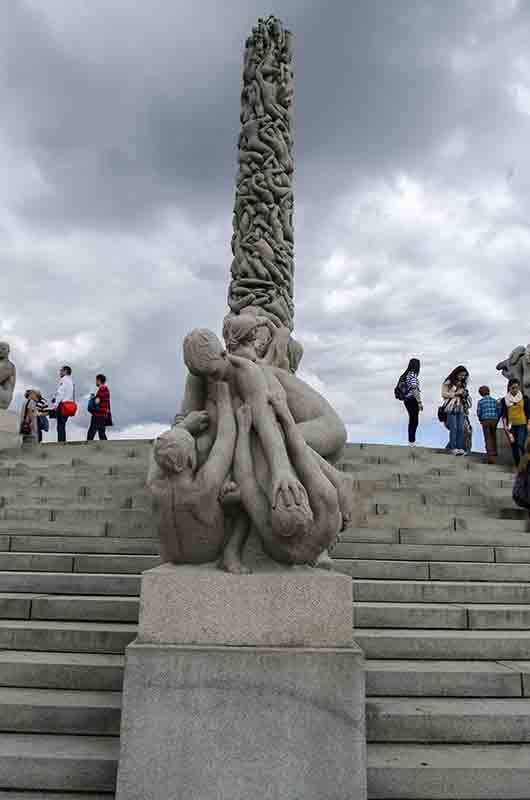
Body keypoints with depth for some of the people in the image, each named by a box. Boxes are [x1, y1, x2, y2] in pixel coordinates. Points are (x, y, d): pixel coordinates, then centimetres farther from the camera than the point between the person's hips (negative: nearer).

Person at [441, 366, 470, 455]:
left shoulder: (463, 384, 17)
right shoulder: (448, 383, -1)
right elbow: (443, 394, -6)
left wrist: (465, 394, 4)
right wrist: (456, 393, -11)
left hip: (461, 408, 5)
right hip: (451, 408, -5)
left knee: (461, 429, -1)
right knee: (453, 428, -9)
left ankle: (460, 448, 1)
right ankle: (453, 448, -7)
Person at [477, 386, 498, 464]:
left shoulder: (480, 401, -1)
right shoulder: (494, 400, 6)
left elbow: (478, 412, -4)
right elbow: (498, 411, 3)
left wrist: (480, 420, 13)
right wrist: (496, 421, 12)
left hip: (485, 421, -2)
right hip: (494, 420, 2)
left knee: (488, 439, -2)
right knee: (494, 438, 13)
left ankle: (490, 456, -12)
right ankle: (494, 454, 21)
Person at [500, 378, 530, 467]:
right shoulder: (504, 400, 5)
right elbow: (503, 414, 3)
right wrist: (505, 426, -7)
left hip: (522, 425, -2)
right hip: (511, 426, 2)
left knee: (521, 444, -22)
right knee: (514, 447, 5)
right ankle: (518, 467, 14)